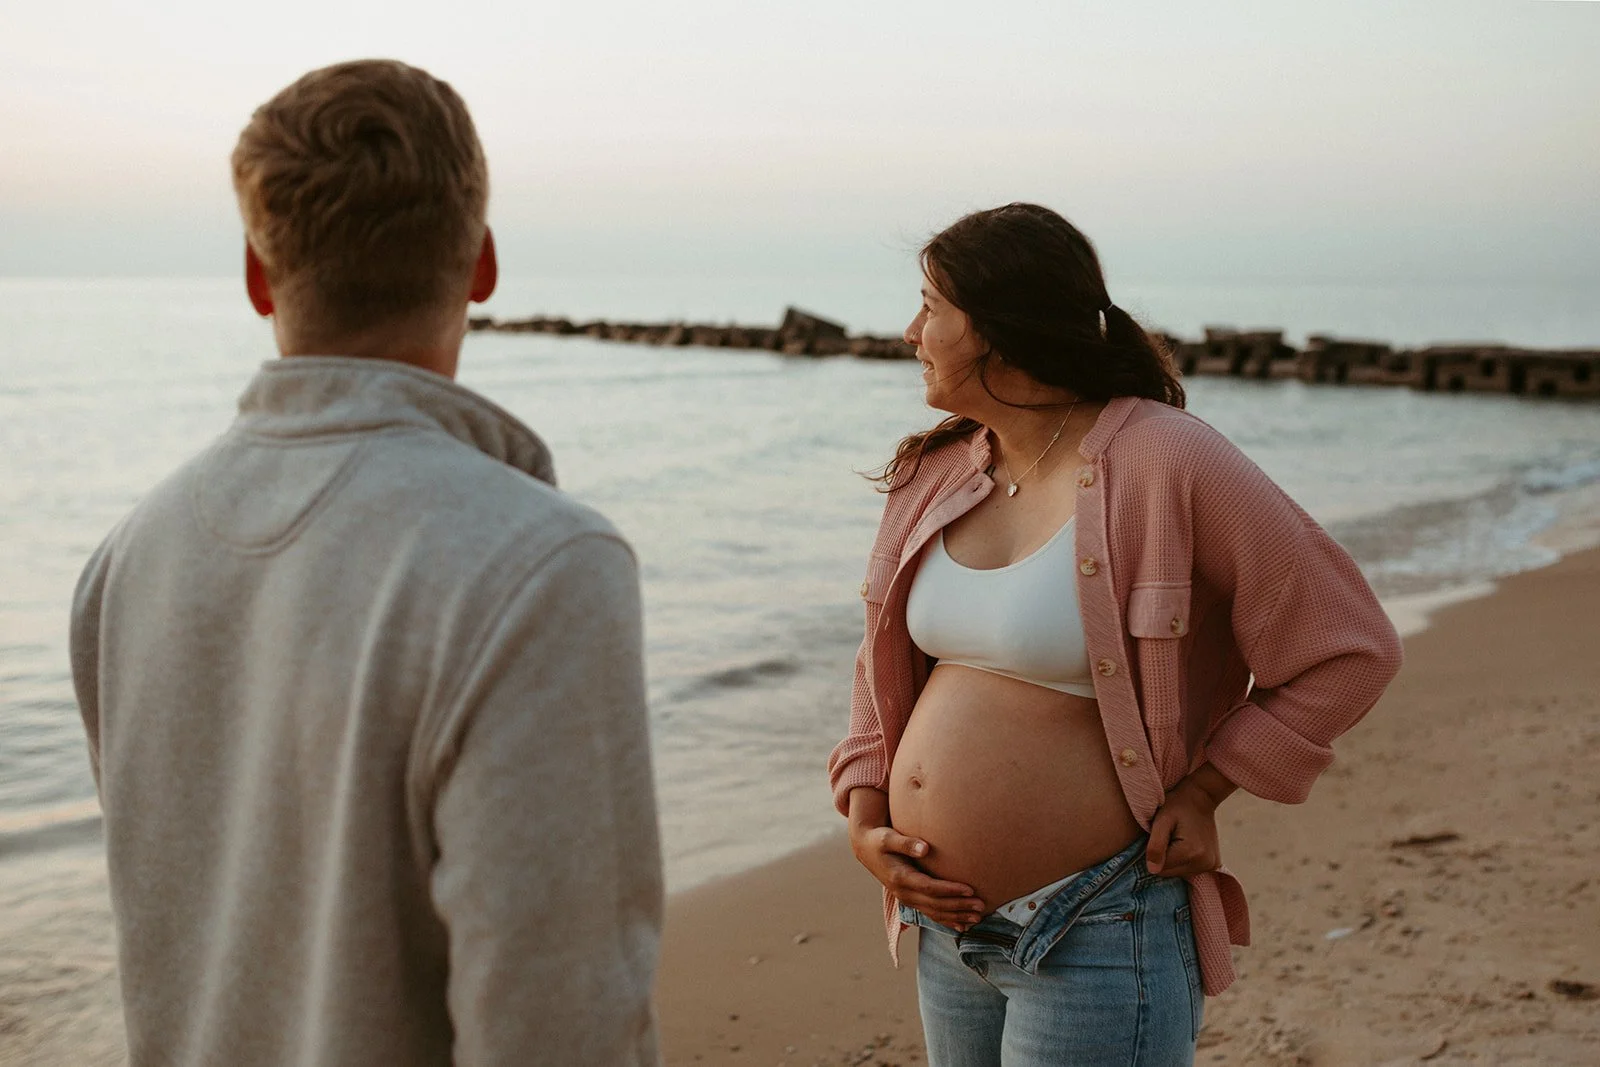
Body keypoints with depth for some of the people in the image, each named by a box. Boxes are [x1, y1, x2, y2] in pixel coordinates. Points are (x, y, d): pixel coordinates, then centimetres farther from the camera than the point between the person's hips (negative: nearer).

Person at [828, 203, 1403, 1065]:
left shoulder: (1168, 463, -15)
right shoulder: (934, 476, 5)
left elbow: (1347, 650, -11)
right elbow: (886, 669, 15)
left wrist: (1201, 791, -12)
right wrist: (863, 824, 3)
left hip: (1098, 931, -7)